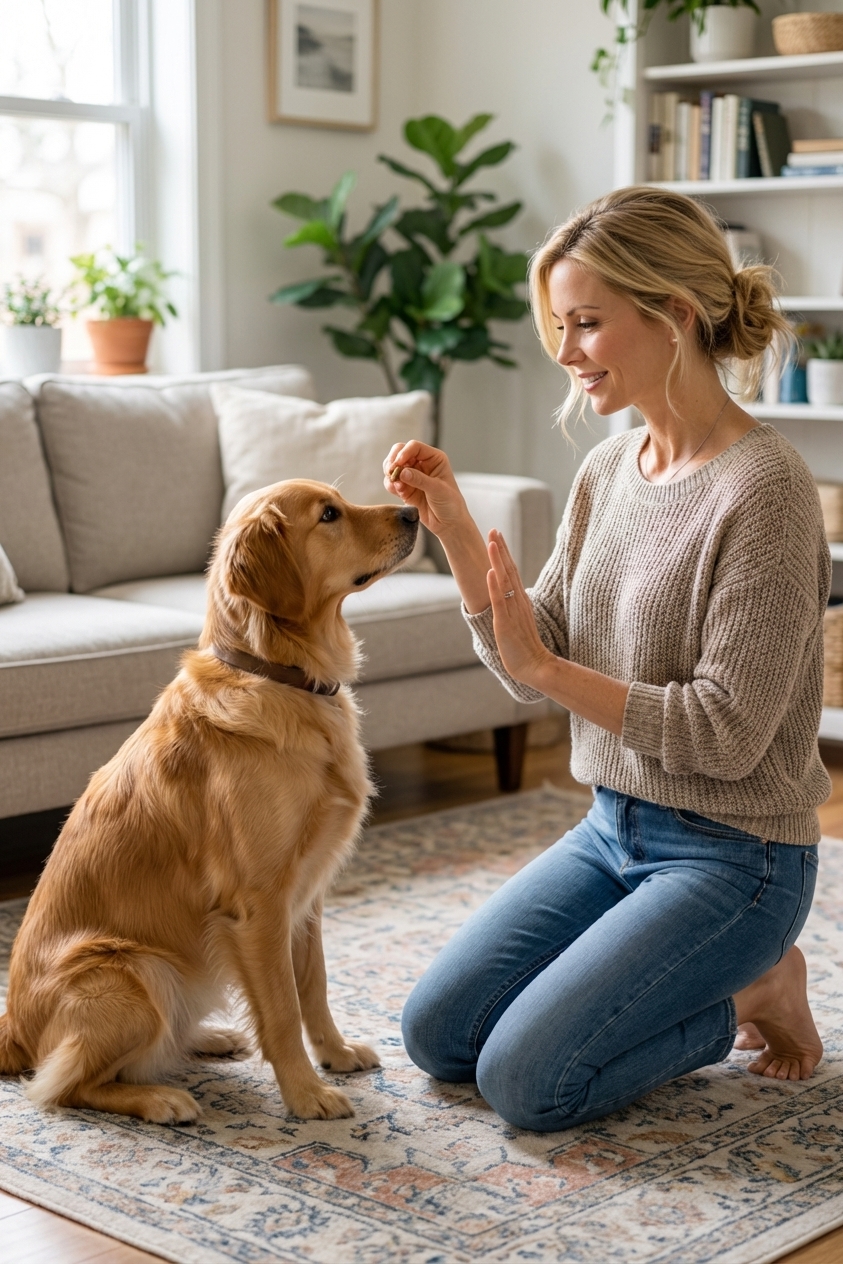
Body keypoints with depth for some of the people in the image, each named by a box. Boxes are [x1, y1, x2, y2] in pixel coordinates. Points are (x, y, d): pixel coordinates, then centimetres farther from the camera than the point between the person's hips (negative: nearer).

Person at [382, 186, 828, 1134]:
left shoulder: (762, 488, -21)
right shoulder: (607, 469, 4)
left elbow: (727, 733, -23)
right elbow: (527, 666, 3)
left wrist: (548, 670, -22)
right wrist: (454, 528, -8)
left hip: (731, 854, -8)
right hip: (613, 830, 8)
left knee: (524, 1081, -15)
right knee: (436, 1034, 5)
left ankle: (751, 991, 7)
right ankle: (700, 980, 18)